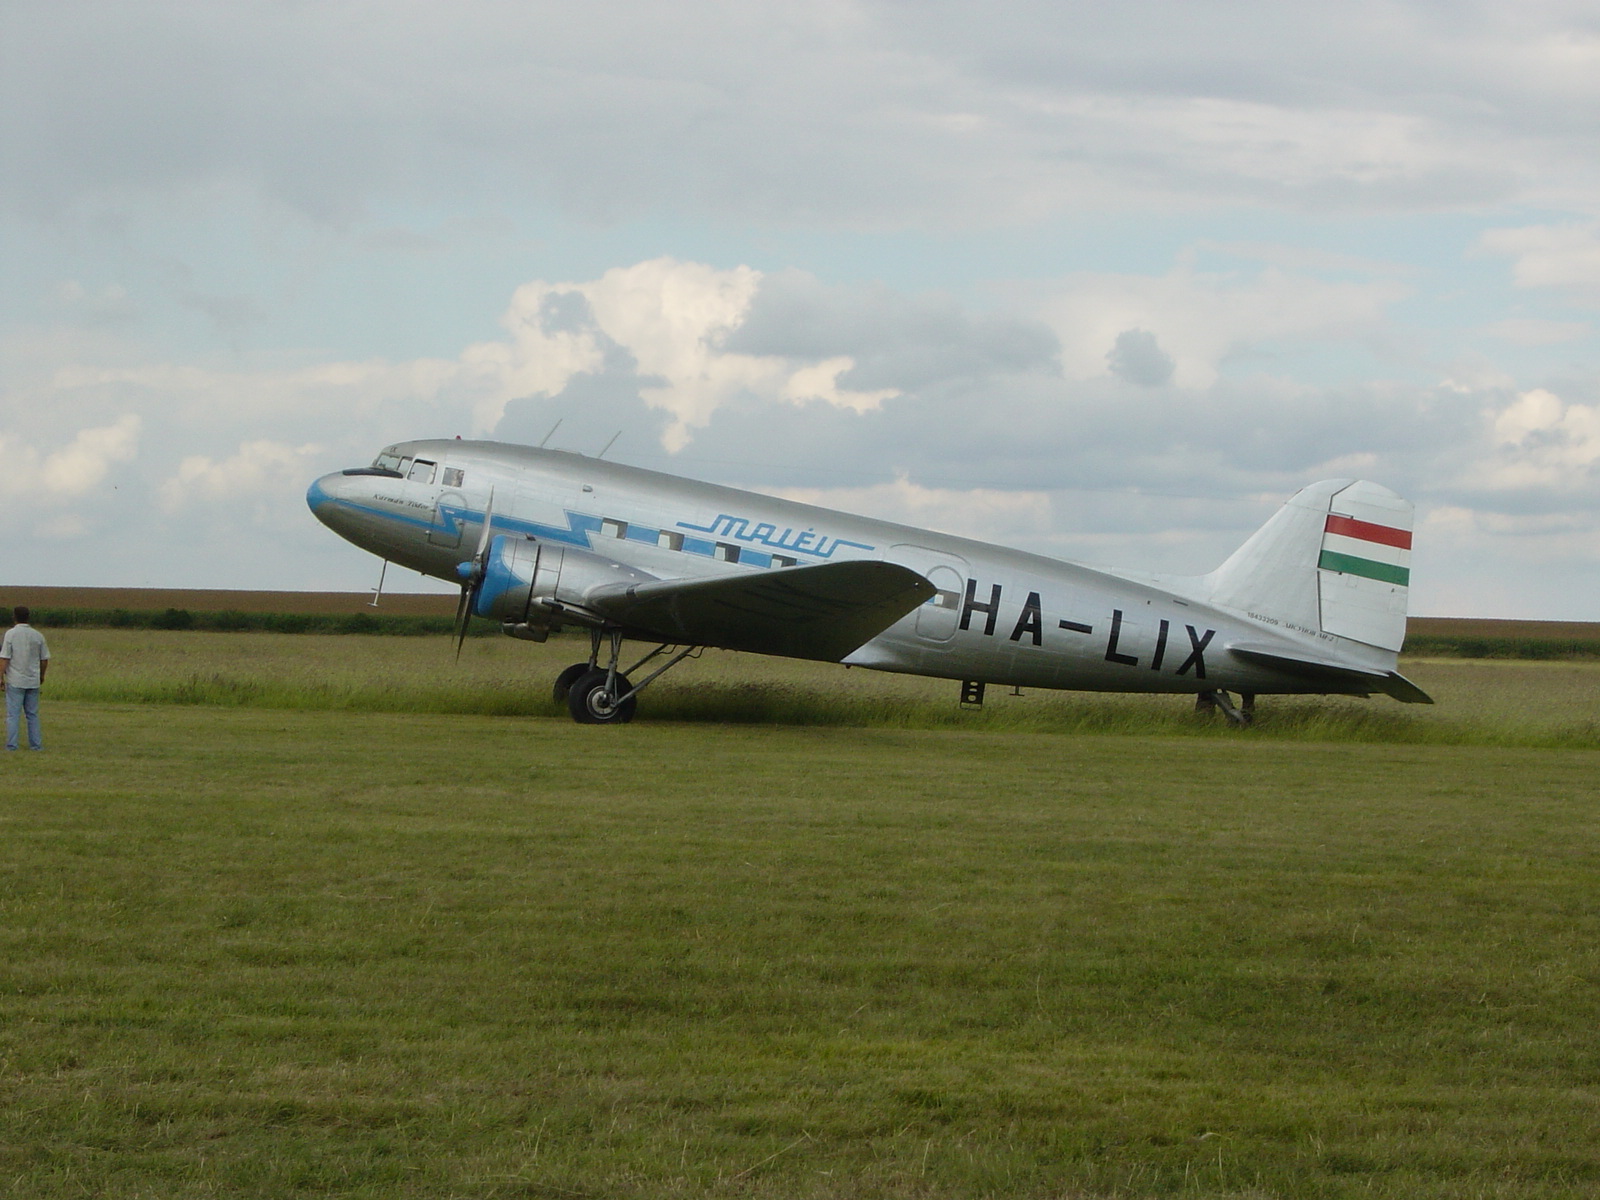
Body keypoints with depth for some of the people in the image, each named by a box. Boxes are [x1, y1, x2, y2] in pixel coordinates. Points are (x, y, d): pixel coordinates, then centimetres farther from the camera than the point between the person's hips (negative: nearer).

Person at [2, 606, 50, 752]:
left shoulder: (11, 634, -9)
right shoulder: (38, 636, 2)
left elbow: (4, 658, -12)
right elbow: (45, 659, 8)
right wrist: (42, 676, 23)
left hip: (15, 681, -3)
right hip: (33, 681, 4)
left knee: (13, 714, -1)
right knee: (32, 714, 11)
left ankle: (11, 744, -4)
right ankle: (35, 744, 10)